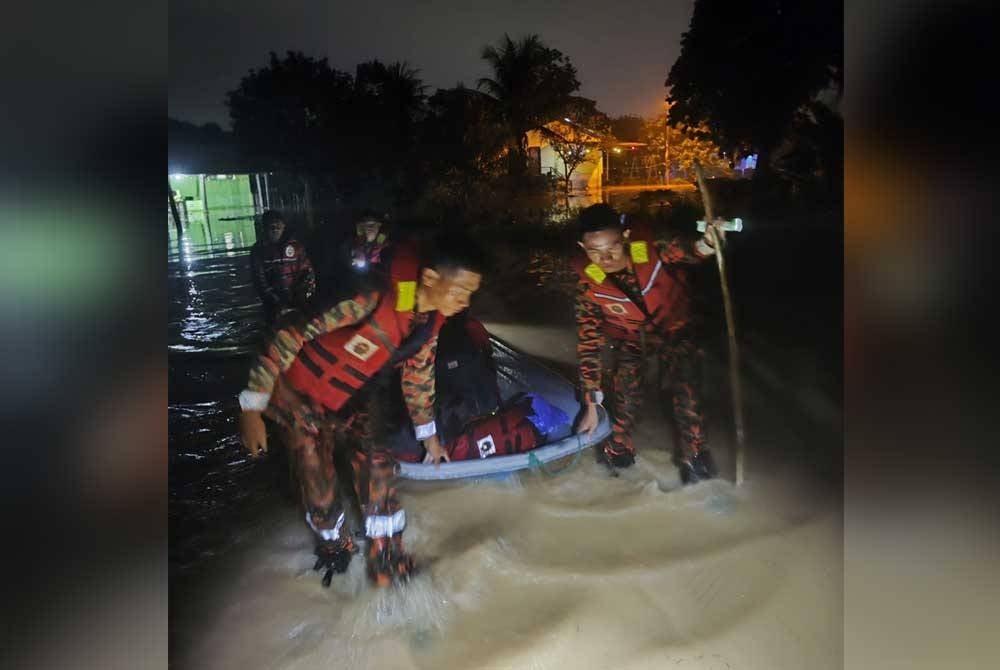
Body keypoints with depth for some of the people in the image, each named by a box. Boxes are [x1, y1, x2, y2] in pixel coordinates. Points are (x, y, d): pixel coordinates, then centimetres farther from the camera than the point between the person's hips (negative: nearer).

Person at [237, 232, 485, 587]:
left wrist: (429, 434, 15)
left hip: (356, 398, 6)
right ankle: (333, 544, 29)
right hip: (302, 394, -5)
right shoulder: (373, 301, -38)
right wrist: (252, 407, -28)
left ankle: (387, 558, 14)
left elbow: (419, 374, 5)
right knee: (319, 480, 0)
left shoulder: (430, 321, -13)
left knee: (376, 466, -4)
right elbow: (291, 336, -31)